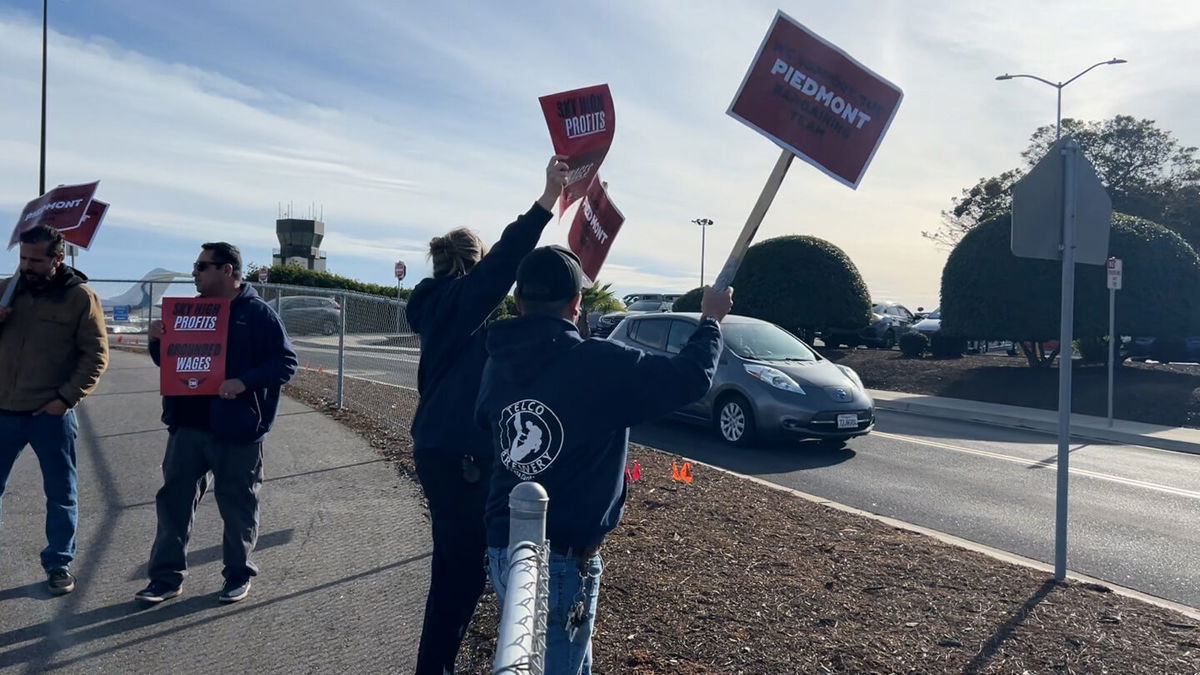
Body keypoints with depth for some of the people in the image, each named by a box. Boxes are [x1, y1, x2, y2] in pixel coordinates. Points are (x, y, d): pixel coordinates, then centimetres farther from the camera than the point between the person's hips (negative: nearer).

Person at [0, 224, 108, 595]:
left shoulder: (80, 296, -5)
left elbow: (96, 356, -6)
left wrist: (66, 398, -15)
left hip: (51, 414, -3)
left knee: (61, 494, 8)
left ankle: (59, 563, 22)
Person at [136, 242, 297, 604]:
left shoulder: (258, 313, -7)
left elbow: (286, 362, -11)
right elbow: (166, 361, 19)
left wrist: (245, 382, -24)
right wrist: (157, 339, -3)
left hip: (236, 430, -5)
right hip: (187, 425, 6)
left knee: (237, 505, 7)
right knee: (174, 500, 8)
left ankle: (239, 575, 22)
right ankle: (167, 576, 20)